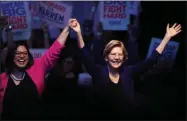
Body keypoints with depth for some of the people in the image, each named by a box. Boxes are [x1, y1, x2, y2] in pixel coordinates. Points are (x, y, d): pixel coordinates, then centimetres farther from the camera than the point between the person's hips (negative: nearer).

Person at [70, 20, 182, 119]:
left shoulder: (128, 72, -5)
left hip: (128, 117, 2)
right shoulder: (100, 73, -10)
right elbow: (86, 56, -21)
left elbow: (152, 59, -5)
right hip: (105, 117, -2)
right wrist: (79, 33, -34)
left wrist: (167, 37, -8)